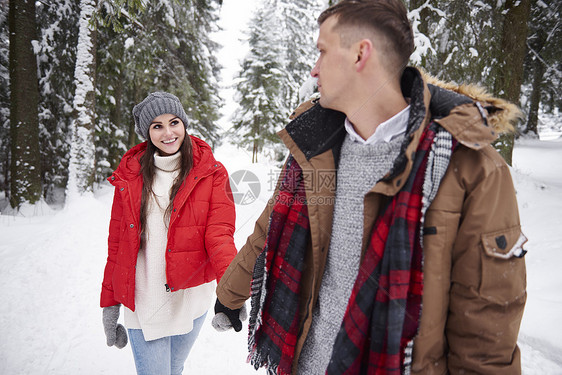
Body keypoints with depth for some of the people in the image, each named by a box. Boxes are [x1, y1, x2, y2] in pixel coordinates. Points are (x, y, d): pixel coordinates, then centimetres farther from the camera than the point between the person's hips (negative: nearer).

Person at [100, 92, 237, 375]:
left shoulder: (211, 173, -4)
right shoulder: (129, 175, 2)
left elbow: (219, 232, -14)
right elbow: (117, 242, 5)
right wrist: (109, 303, 7)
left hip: (191, 299, 0)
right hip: (141, 302, 0)